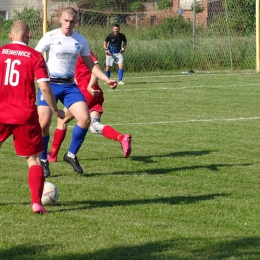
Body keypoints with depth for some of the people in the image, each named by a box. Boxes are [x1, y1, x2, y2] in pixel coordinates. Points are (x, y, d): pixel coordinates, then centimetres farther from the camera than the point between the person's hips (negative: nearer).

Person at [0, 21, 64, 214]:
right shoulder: (35, 57, -2)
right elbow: (44, 88, -7)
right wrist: (56, 111, 6)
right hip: (26, 116, -1)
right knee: (34, 159, 9)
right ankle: (36, 202, -3)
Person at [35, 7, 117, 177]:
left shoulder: (81, 40, 7)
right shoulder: (50, 37, -5)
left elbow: (90, 64, 15)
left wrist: (107, 80, 5)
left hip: (69, 85, 3)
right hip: (50, 84, -3)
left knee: (85, 119, -12)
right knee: (44, 123, -12)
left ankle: (71, 155, 8)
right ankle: (43, 161, 9)